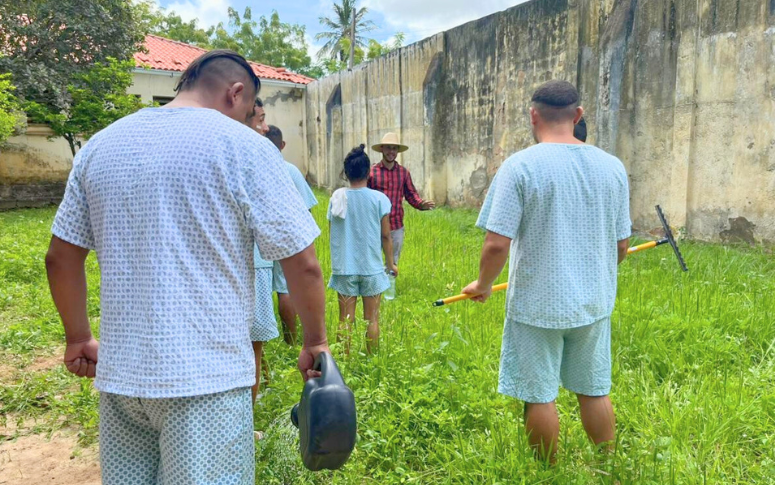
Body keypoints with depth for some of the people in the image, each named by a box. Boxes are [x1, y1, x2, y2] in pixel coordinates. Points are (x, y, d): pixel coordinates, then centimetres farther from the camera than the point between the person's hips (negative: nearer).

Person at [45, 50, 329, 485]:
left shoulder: (100, 146, 8)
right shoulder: (245, 146, -8)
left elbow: (61, 258, 13)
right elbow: (303, 265, -9)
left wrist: (79, 338, 24)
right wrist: (316, 343, 4)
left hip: (118, 373, 6)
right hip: (206, 381, -5)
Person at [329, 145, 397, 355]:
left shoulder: (337, 197, -2)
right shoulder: (378, 198, -7)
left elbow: (333, 232, 4)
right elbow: (386, 236, -3)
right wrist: (391, 263, 10)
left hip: (344, 267, 1)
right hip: (371, 267, -1)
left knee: (345, 319, 8)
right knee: (372, 319, 10)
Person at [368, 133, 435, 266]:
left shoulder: (403, 172, 6)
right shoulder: (371, 171, -3)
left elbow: (411, 194, 7)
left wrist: (422, 204, -12)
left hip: (396, 227, 3)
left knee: (393, 262, 14)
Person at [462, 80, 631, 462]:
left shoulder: (520, 166, -14)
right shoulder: (612, 167, 1)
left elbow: (497, 243, -19)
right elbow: (621, 246, 7)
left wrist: (483, 284, 0)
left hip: (537, 305, -5)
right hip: (594, 302, 5)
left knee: (539, 396, 11)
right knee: (595, 391, 19)